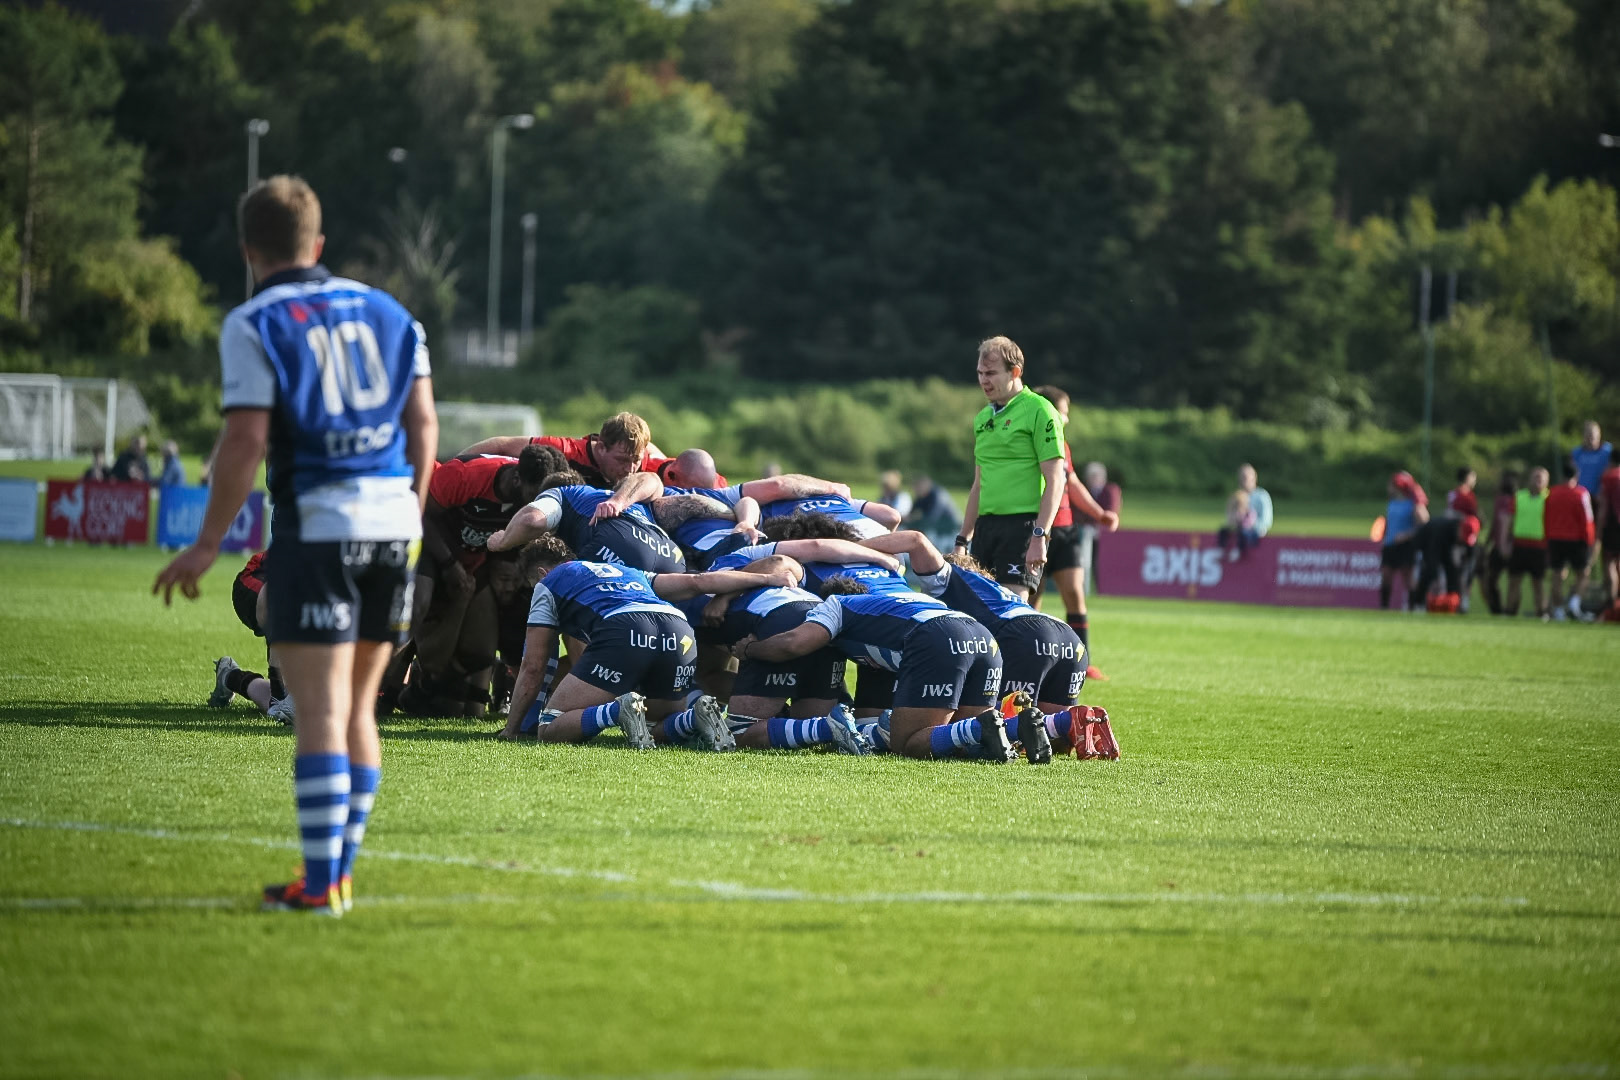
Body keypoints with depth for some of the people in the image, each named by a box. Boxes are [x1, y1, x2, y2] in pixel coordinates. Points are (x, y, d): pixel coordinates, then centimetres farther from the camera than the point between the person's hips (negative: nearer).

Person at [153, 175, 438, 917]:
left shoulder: (252, 325, -3)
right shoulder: (387, 312, 14)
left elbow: (246, 441, -10)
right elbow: (422, 423, 11)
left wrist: (208, 544, -4)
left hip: (316, 525, -5)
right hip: (393, 521, 5)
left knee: (320, 710, -6)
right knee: (357, 707, 14)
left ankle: (320, 882, -9)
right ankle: (341, 871, 18)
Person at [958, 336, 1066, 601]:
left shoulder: (1039, 411, -5)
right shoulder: (983, 418, 18)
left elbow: (1055, 481, -10)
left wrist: (1039, 536, -18)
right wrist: (963, 540, 22)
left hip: (1022, 522, -8)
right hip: (985, 526, 8)